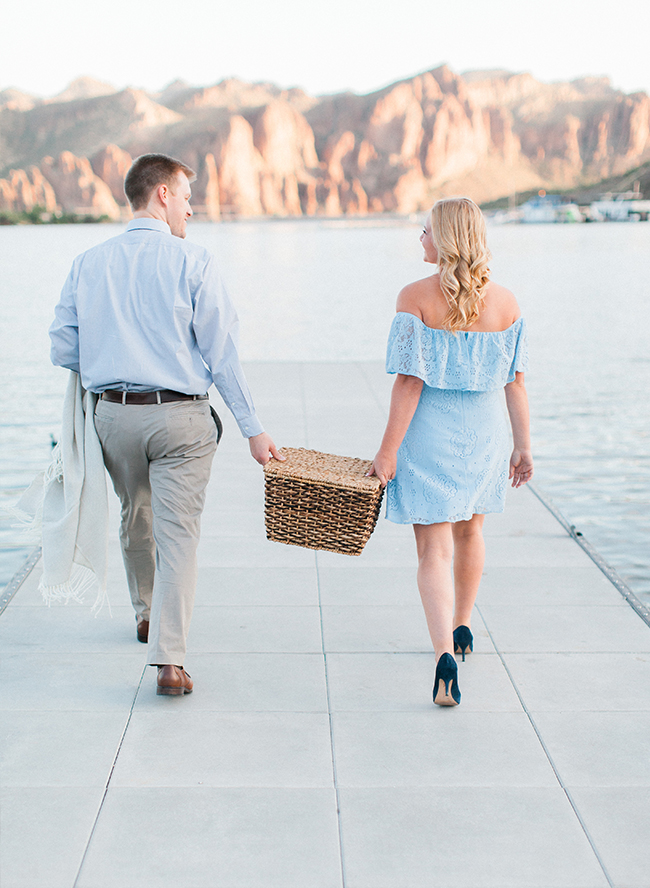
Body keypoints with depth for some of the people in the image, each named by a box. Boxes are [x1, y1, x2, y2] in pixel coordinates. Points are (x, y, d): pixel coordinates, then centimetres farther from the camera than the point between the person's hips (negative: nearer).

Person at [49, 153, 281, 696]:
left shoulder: (88, 264, 3)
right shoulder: (193, 263, -8)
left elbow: (64, 352, 5)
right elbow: (222, 352, -9)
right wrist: (252, 428, -5)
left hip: (114, 413, 4)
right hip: (181, 415, -4)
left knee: (136, 518, 24)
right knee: (177, 533, -2)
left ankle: (147, 615, 44)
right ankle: (169, 660, -8)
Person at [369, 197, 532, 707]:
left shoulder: (417, 298, -13)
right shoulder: (505, 302, -2)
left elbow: (410, 381, -15)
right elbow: (515, 382, 1)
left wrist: (388, 450, -10)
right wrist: (523, 445, 10)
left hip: (429, 436, -4)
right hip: (485, 435, 4)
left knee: (434, 548, -1)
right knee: (469, 532, 25)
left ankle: (445, 654, -17)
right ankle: (462, 628, 42)